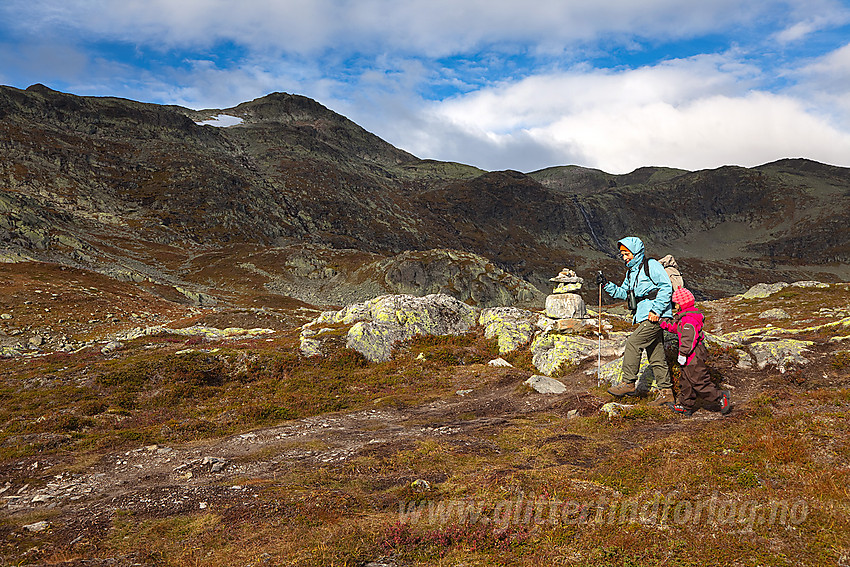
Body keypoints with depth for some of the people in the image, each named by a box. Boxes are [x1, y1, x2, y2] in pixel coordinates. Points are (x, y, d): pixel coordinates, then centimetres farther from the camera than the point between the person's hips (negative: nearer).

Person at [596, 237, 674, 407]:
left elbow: (666, 287, -13)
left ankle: (629, 383, -9)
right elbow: (624, 293, 20)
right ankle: (666, 393, 12)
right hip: (644, 317, 9)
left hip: (656, 316, -9)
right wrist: (607, 285, 5)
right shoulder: (631, 272, 18)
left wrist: (656, 310, -18)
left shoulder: (651, 265, -8)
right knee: (656, 357, 8)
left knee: (633, 342, -15)